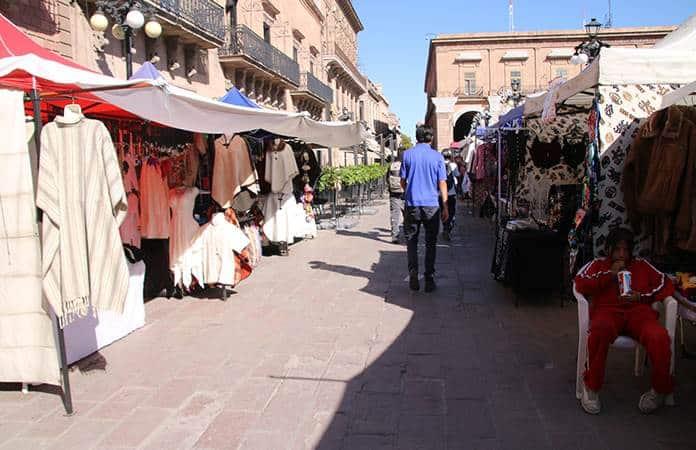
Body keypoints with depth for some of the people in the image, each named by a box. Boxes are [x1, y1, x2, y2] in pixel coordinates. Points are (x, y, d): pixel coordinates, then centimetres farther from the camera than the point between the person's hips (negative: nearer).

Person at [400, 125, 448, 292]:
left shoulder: (407, 154, 1)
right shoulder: (437, 156, -1)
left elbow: (403, 181, 5)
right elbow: (442, 184, -1)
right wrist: (445, 207, 4)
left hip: (412, 205, 1)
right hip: (431, 205, 0)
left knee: (412, 242, 11)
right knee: (430, 243, 8)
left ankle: (413, 277, 3)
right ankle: (429, 280, 8)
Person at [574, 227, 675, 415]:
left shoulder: (642, 265, 28)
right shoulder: (599, 264, 24)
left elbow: (667, 285, 15)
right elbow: (580, 284, 7)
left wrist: (641, 296, -1)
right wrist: (610, 274, 1)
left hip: (638, 311, 2)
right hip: (607, 311, -1)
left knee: (659, 337, -34)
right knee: (600, 331, -40)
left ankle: (660, 390, -8)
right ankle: (591, 388, -22)